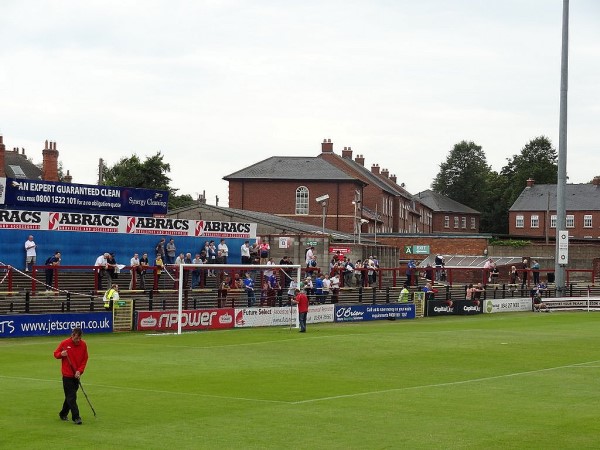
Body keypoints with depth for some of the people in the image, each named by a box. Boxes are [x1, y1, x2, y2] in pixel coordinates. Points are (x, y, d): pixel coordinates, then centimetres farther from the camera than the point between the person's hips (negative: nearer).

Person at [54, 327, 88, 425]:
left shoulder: (83, 344, 0)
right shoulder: (64, 343, -7)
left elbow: (84, 359, 2)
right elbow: (55, 354, 3)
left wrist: (79, 371, -10)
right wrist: (61, 354, -20)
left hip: (76, 374, 4)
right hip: (67, 374, -4)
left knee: (70, 395, 13)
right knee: (71, 396, -8)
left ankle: (63, 414, 29)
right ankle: (76, 417, -10)